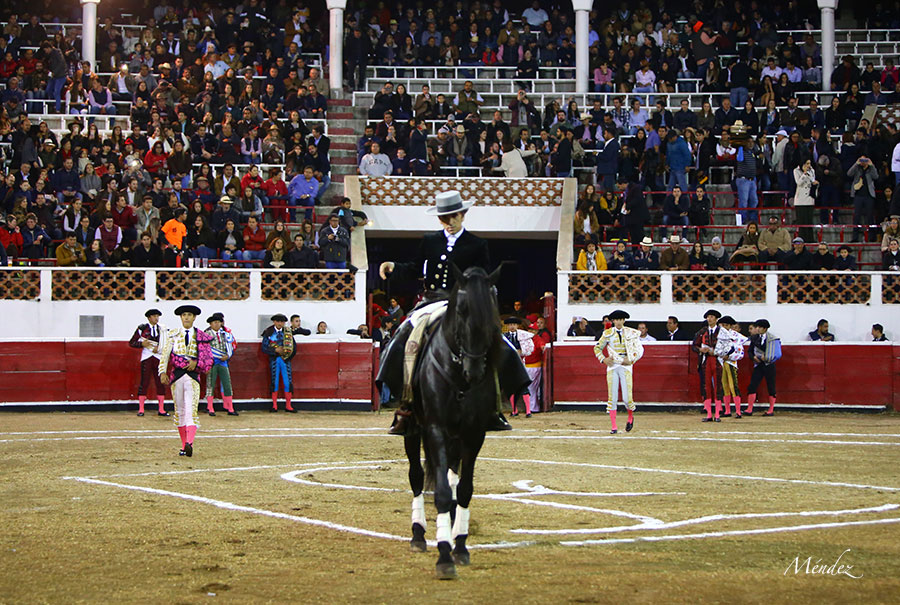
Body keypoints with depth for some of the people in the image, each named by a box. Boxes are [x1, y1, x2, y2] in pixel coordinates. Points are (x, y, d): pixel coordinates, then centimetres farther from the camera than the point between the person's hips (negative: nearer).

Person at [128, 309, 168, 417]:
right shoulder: (142, 329, 3)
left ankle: (161, 410, 4)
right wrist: (142, 344, -12)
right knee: (144, 382, -5)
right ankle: (141, 409, -1)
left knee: (160, 383, 0)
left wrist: (159, 348, -9)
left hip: (159, 357, 2)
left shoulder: (162, 329, 9)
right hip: (146, 358, -2)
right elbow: (131, 343, 5)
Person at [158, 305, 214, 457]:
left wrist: (196, 362, -7)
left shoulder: (201, 336, 9)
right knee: (179, 410, 6)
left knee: (191, 410, -16)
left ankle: (189, 444, -29)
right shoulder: (173, 334, 10)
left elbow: (208, 357, 12)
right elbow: (165, 354, 2)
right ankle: (184, 445, 14)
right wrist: (163, 372, -11)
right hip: (176, 375, 2)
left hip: (193, 376, -2)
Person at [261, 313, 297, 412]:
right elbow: (264, 348, -4)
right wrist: (276, 350, -14)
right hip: (274, 359, -1)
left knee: (288, 383, -2)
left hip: (285, 360, 1)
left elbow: (293, 348, 8)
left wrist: (288, 357, -3)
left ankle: (288, 406, 4)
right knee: (274, 382, 1)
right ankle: (274, 405, 9)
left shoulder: (288, 333, 5)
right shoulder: (268, 333, 0)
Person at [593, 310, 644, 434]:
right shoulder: (608, 334, 5)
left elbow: (640, 350, 7)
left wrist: (631, 360, -8)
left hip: (626, 366, -1)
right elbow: (597, 348, 12)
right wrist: (603, 359, -4)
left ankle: (630, 417, 26)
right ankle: (614, 426, 0)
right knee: (612, 397, -5)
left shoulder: (631, 333, 4)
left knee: (627, 398, -6)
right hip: (612, 366, 1)